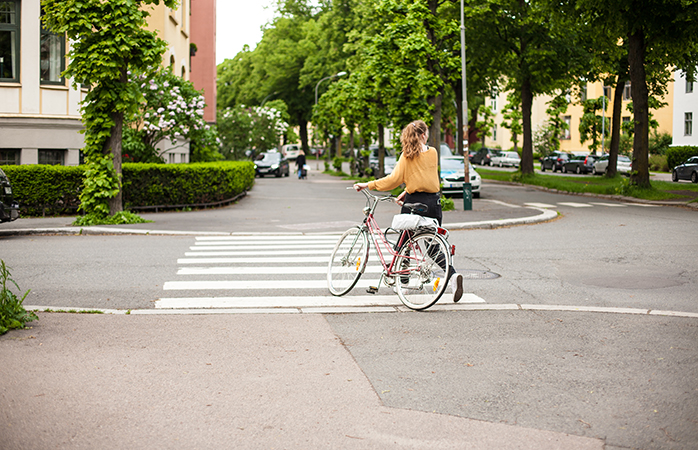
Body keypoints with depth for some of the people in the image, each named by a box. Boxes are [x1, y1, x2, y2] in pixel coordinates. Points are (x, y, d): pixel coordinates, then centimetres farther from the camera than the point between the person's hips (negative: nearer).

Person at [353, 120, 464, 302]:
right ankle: (453, 274, -11)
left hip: (414, 202, -3)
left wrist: (369, 185, -7)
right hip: (433, 202, 3)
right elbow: (424, 177, 10)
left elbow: (394, 179, -12)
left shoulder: (407, 155, -7)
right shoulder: (433, 153, 4)